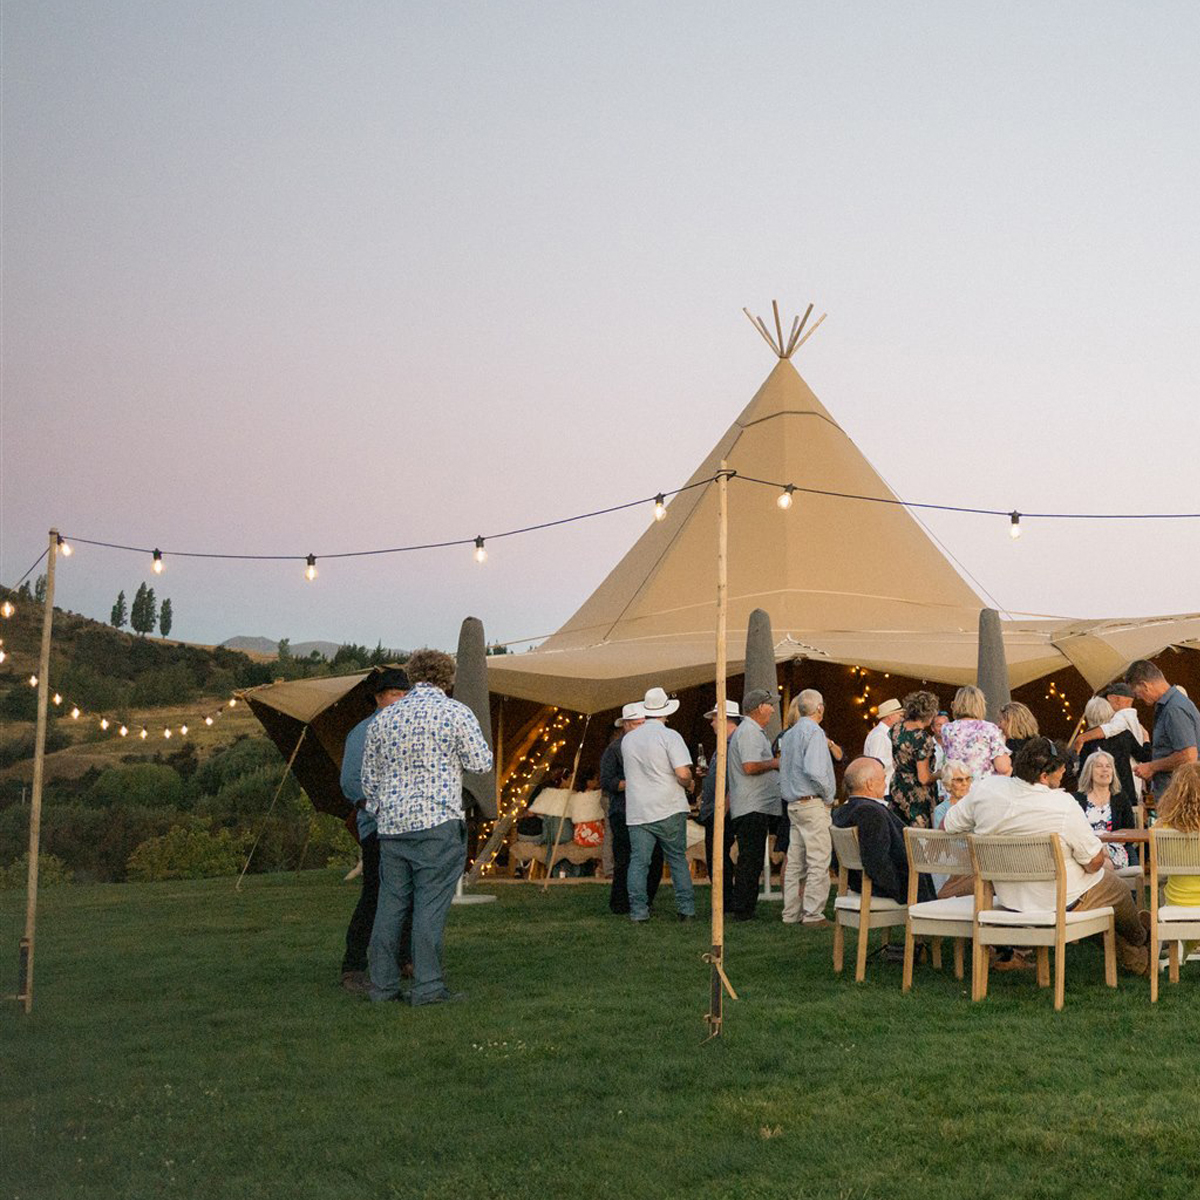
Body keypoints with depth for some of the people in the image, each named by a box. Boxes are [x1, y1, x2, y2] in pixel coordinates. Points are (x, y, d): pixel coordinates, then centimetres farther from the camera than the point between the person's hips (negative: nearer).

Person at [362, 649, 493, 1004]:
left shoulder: (383, 718, 12)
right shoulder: (455, 712, -3)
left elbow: (369, 777, 17)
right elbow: (481, 762, -1)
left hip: (392, 824, 5)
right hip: (437, 821, -5)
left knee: (390, 903, 9)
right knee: (431, 904, -3)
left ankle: (383, 984, 13)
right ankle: (428, 986, -2)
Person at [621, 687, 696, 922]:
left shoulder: (628, 739, 8)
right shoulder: (670, 736, -7)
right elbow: (683, 774, -16)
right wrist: (689, 785, 5)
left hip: (637, 811, 3)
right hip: (669, 810, -2)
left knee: (638, 861, 4)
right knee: (678, 859, 8)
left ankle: (638, 909, 0)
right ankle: (686, 909, 7)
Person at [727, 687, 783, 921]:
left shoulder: (753, 731, 22)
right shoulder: (749, 732, -12)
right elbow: (750, 767, -23)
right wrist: (774, 763, -10)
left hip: (757, 807, 11)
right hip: (753, 807, -11)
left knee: (751, 861, 11)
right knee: (750, 861, -9)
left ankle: (745, 910, 15)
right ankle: (743, 911, -8)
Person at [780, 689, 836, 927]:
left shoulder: (788, 735, 15)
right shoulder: (813, 731, -11)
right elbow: (814, 770, -23)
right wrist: (829, 795, -10)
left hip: (794, 804, 9)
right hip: (813, 804, -9)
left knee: (795, 861, 11)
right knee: (819, 861, -5)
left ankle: (791, 912, 15)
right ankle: (813, 914, -4)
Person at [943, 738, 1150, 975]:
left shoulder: (984, 788, -14)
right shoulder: (1063, 806, -27)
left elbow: (948, 826, 0)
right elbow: (1094, 862, -19)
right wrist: (1101, 856, 6)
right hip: (1063, 902, -6)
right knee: (1119, 891, 25)